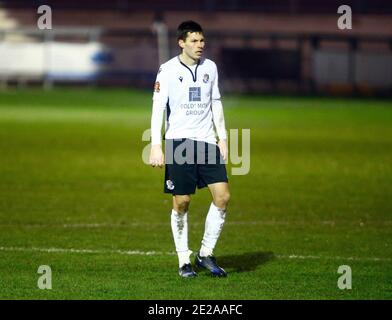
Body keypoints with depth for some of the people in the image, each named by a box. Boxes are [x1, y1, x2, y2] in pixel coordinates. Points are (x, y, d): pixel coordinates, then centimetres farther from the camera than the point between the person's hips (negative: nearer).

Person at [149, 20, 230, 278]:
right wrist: (156, 147, -12)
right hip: (178, 141, -4)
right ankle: (184, 261, 10)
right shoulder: (168, 71, -4)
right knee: (181, 203, -2)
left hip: (207, 141, 4)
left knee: (223, 196, -7)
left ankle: (206, 255, 6)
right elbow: (158, 109, -6)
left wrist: (222, 138, 14)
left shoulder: (210, 68, 9)